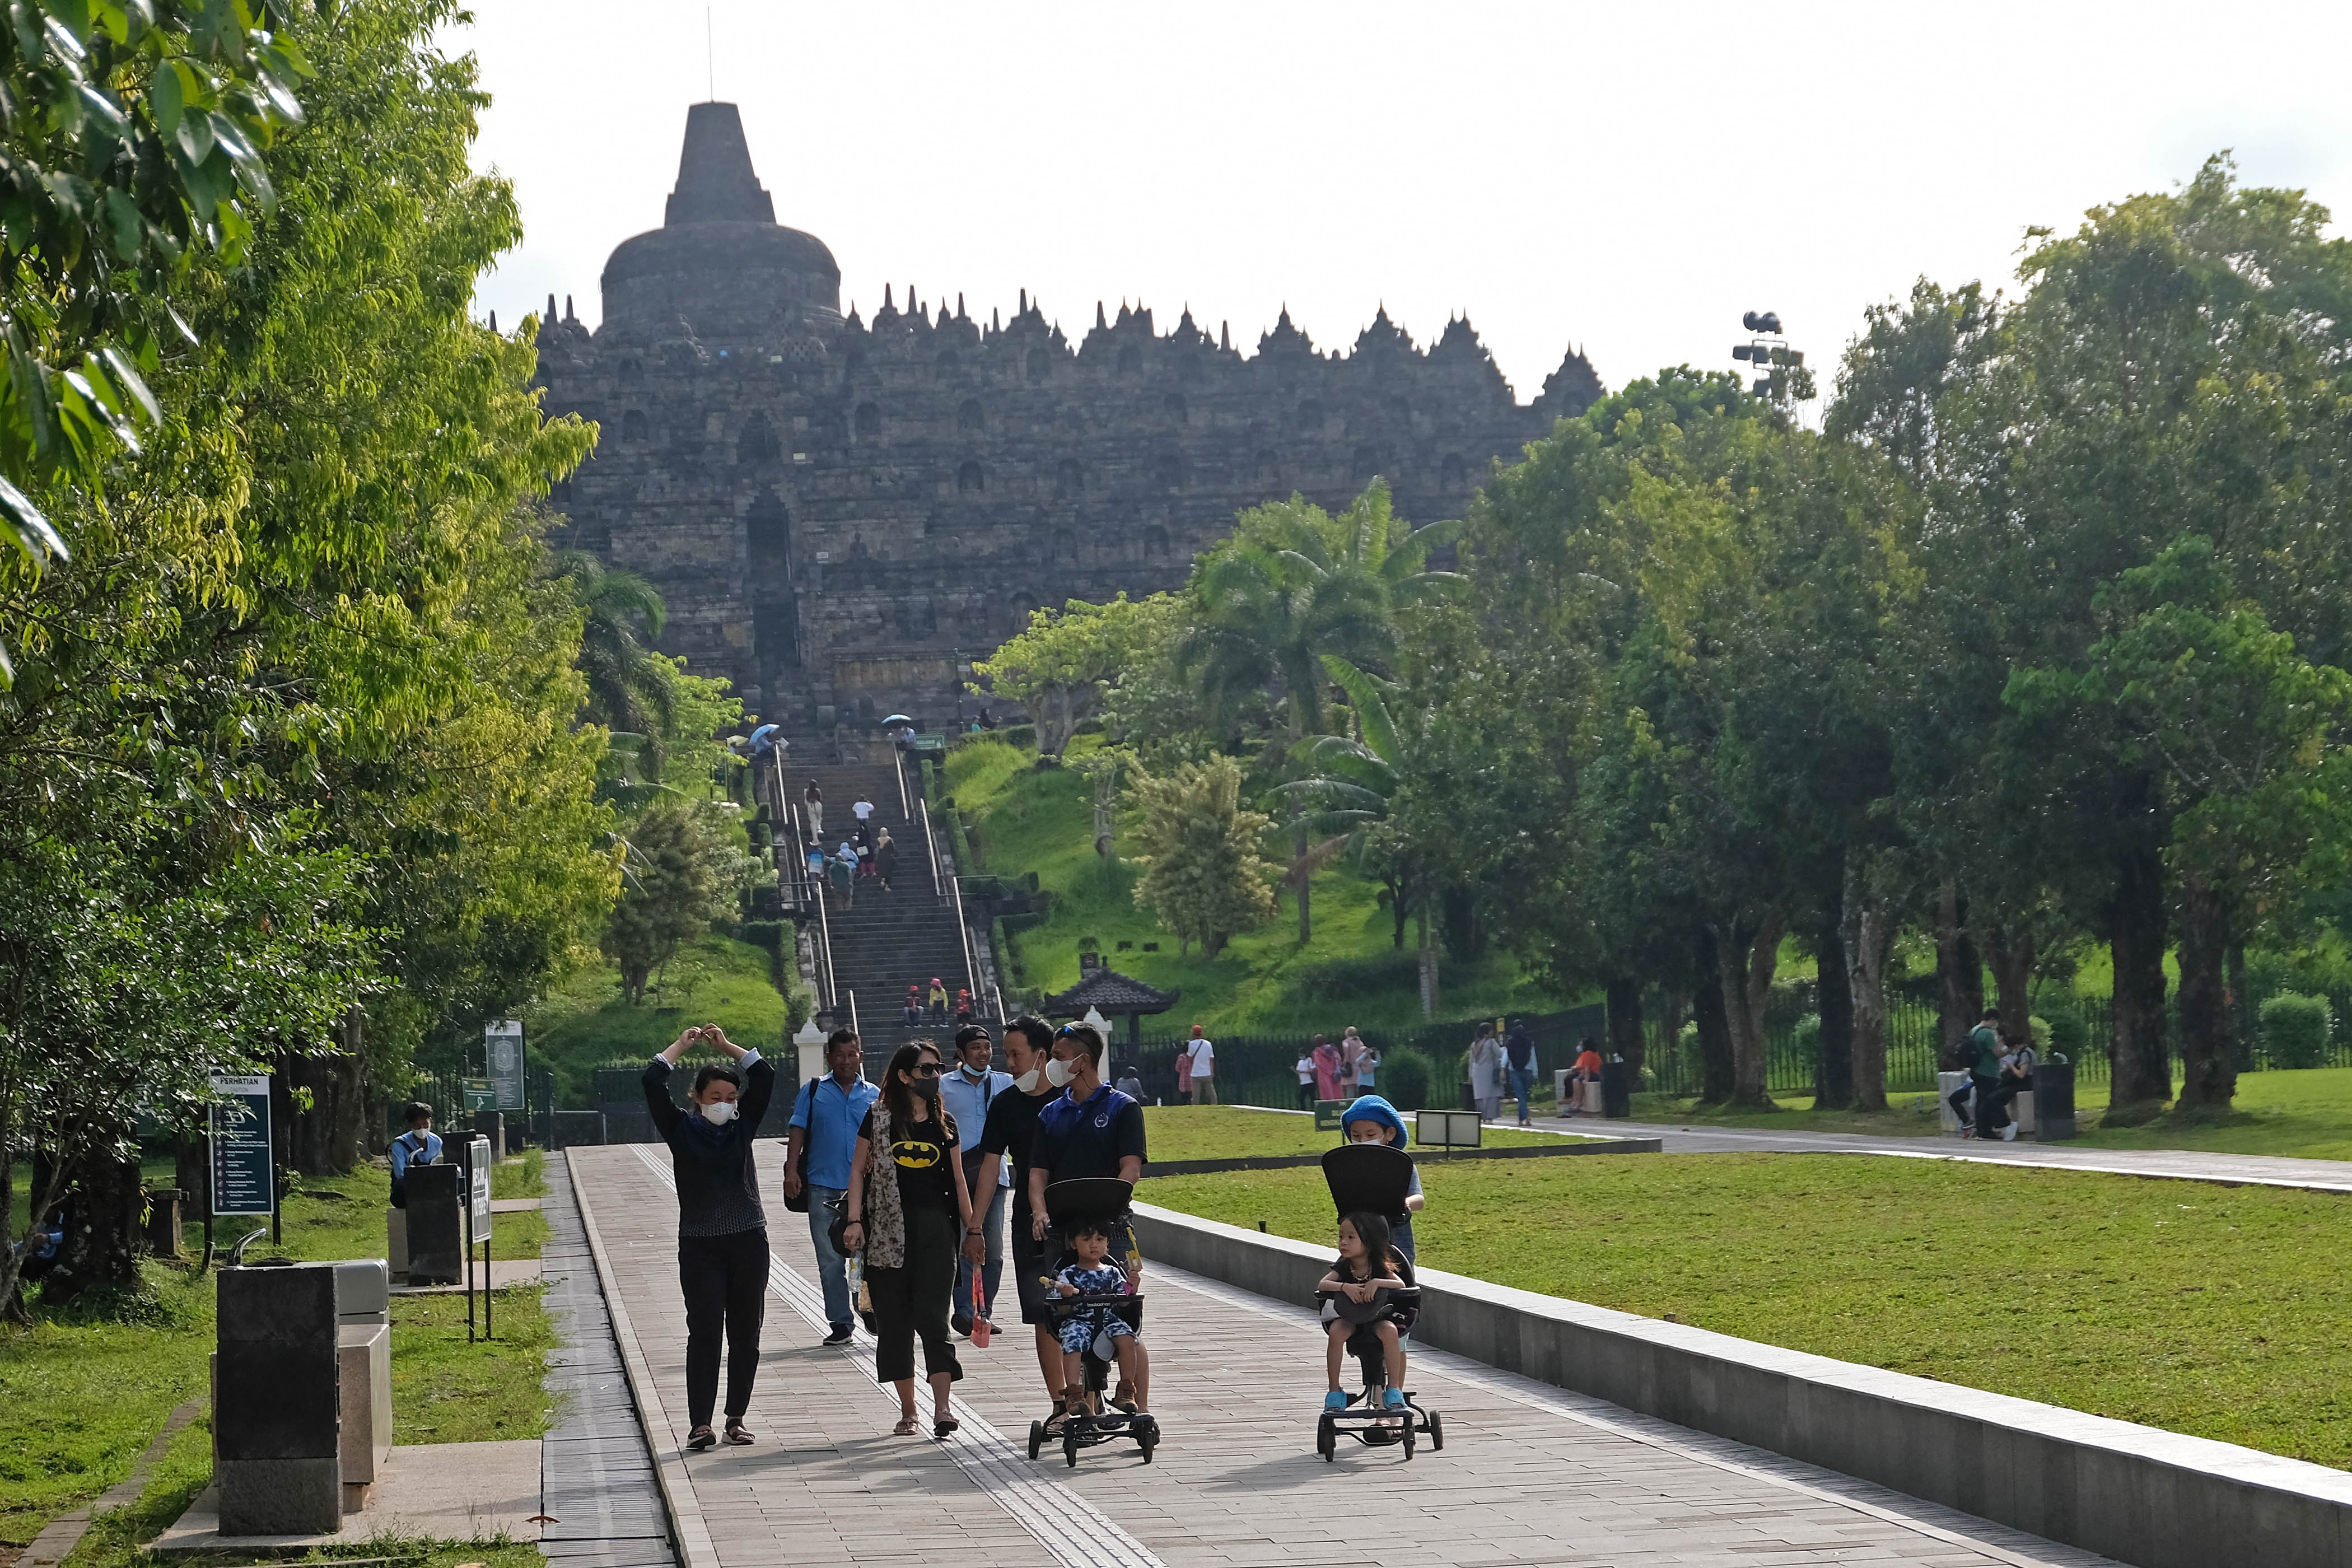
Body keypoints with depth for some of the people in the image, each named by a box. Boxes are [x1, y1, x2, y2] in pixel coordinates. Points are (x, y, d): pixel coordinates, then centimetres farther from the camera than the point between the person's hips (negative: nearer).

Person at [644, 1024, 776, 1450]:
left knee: (746, 1334, 5)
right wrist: (682, 1045, 3)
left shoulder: (743, 1127, 8)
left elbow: (765, 1078, 1)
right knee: (704, 1331, -9)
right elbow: (653, 1082, -8)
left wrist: (726, 1045, 4)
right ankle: (700, 1423, -9)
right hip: (699, 1245, -3)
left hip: (748, 1240, 3)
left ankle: (736, 1418, 14)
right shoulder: (682, 1129, 2)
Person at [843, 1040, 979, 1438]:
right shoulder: (879, 1118, 3)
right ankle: (908, 1412, 12)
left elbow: (958, 1180, 15)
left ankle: (942, 1409, -18)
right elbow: (859, 1170, 4)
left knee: (933, 1315, -11)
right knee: (894, 1320, 3)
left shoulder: (943, 1122, 11)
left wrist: (972, 1227, 12)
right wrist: (855, 1221, -6)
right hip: (889, 1230, -1)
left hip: (935, 1226, 1)